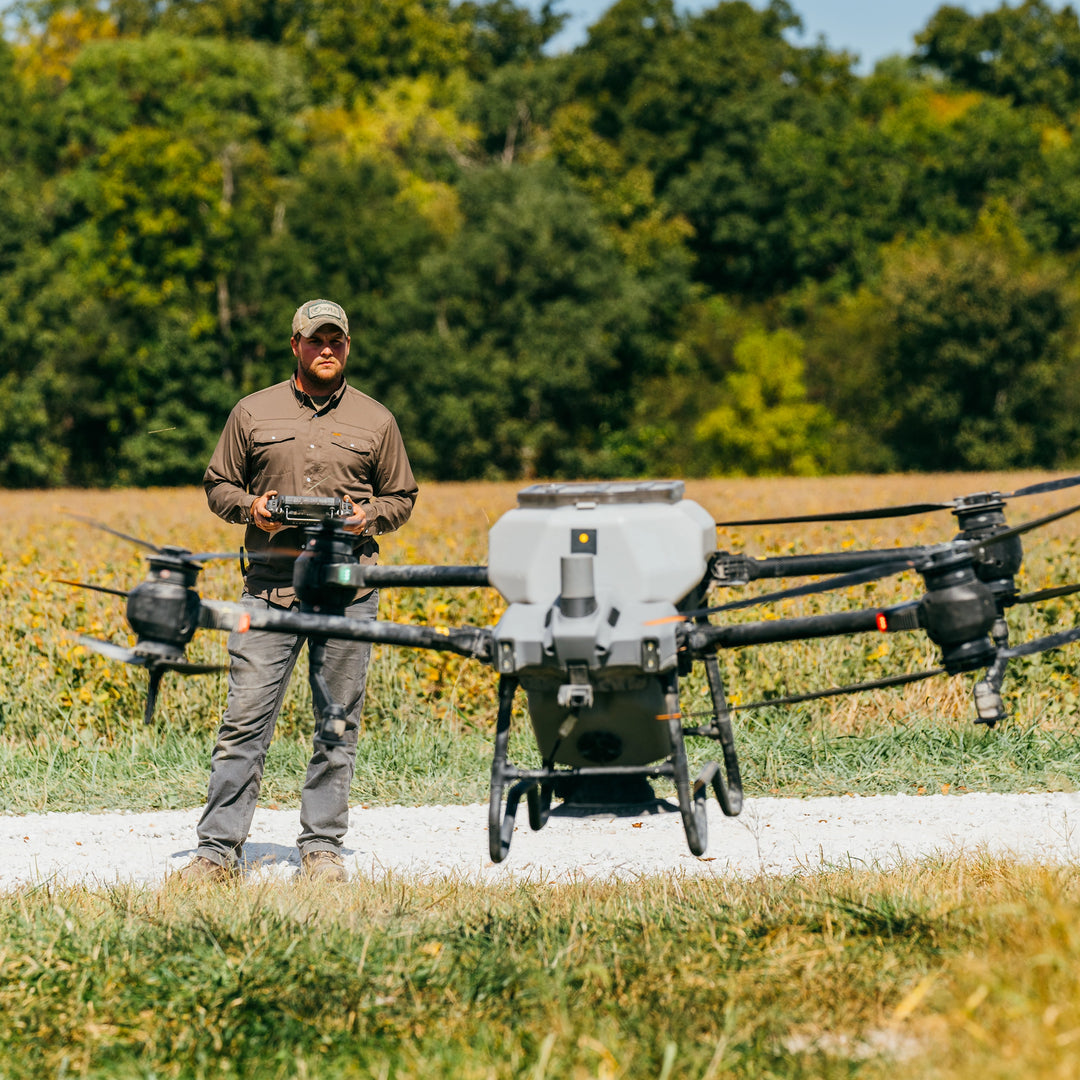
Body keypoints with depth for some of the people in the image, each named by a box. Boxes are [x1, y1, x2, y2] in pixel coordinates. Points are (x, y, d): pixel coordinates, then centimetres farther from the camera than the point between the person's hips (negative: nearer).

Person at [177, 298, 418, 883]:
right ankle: (218, 850, -1)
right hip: (271, 579, -1)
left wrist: (369, 515, -5)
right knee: (245, 719, -5)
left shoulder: (375, 420, 10)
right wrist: (250, 507, -6)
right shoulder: (252, 413, 8)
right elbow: (217, 485, 15)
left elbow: (402, 498, 16)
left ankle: (322, 847, 13)